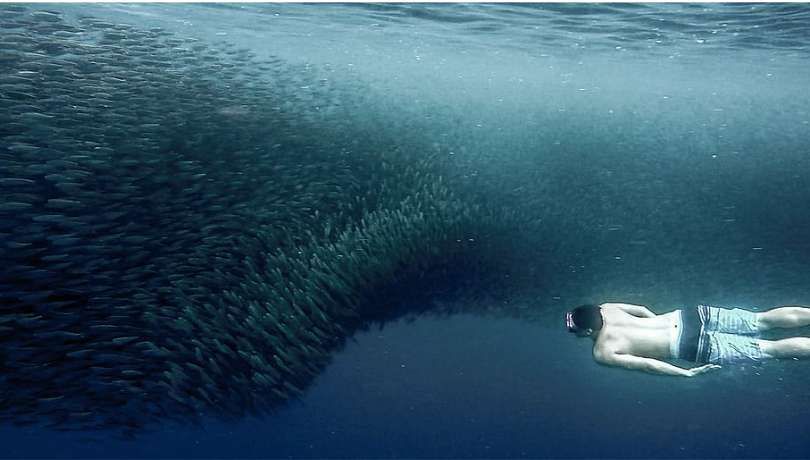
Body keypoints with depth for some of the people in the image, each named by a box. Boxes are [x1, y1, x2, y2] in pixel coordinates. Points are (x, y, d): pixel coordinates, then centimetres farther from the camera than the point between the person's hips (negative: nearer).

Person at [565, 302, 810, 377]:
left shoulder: (603, 354, -11)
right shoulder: (604, 308, 8)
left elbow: (644, 364, -18)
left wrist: (688, 373, -13)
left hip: (692, 347, -7)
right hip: (686, 316, 7)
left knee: (771, 349, -1)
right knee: (763, 320, 12)